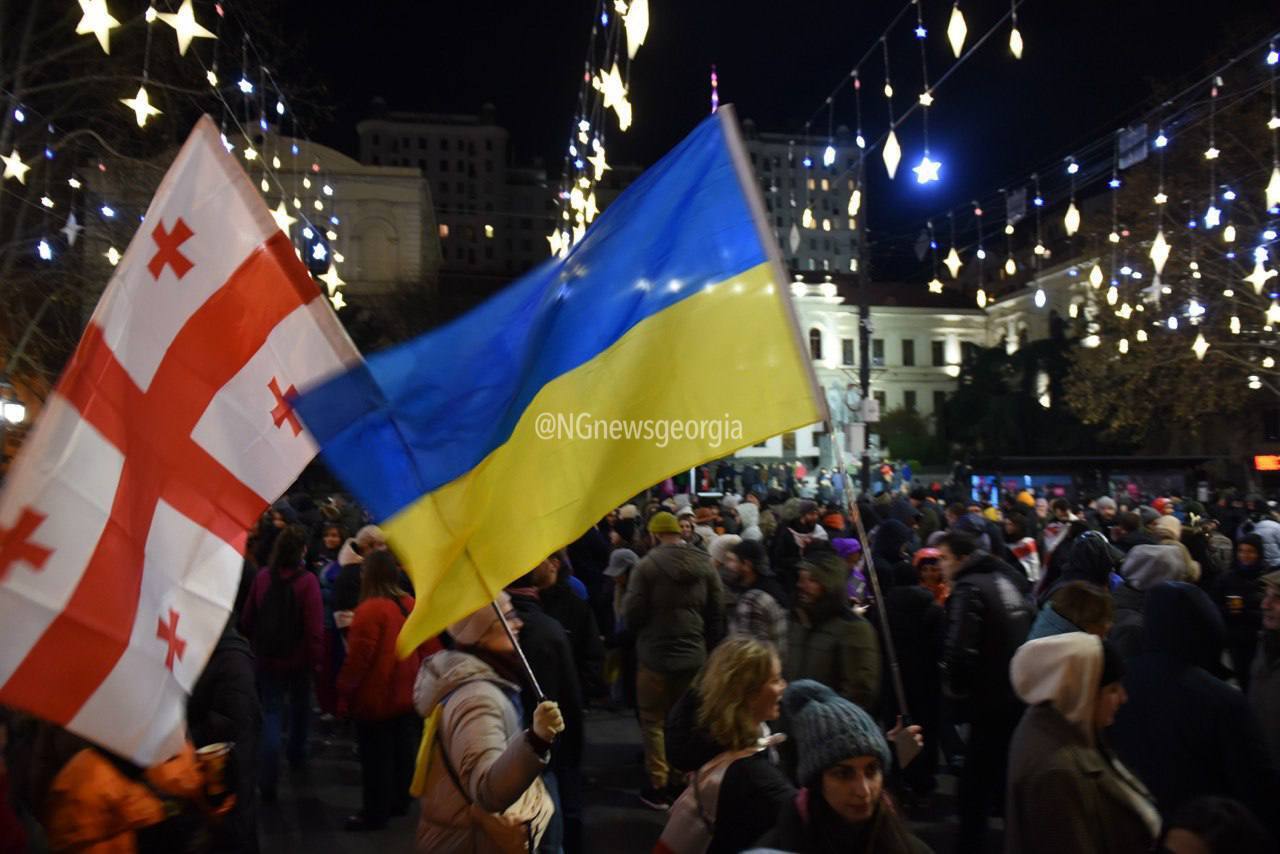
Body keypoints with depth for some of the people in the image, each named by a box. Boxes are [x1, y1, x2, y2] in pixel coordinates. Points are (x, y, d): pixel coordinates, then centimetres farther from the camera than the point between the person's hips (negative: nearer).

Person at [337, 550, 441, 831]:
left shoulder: (370, 609, -20)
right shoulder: (412, 605, -1)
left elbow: (357, 658, -17)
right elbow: (430, 649, 4)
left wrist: (344, 695, -6)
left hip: (376, 698, -6)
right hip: (407, 695, 6)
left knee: (376, 757, 7)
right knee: (402, 751, 18)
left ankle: (375, 813, 17)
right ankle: (399, 802, 31)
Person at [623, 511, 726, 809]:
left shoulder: (648, 564, -16)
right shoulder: (705, 564, -3)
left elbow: (632, 613, -14)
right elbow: (717, 612, 0)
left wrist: (640, 630, 8)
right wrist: (709, 647, 10)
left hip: (655, 655, -4)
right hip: (694, 656, 4)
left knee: (653, 721, 12)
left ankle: (658, 786, 17)